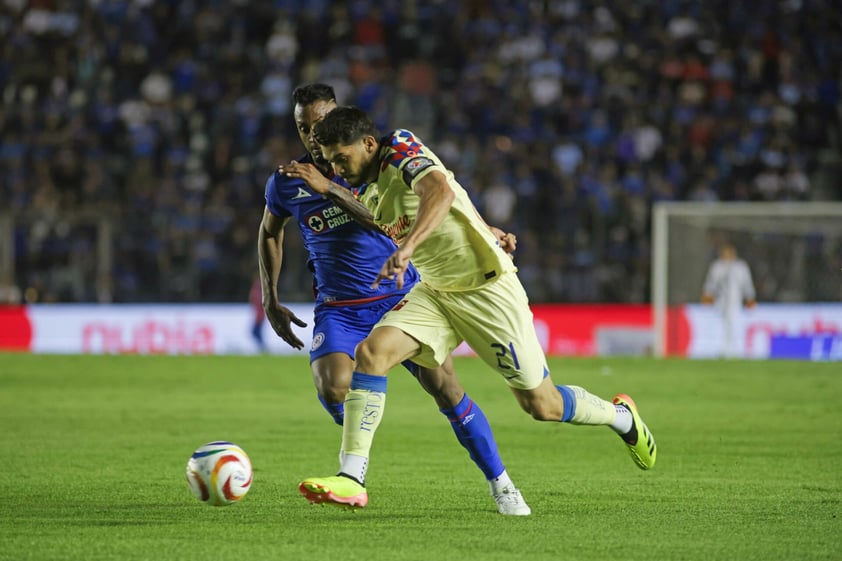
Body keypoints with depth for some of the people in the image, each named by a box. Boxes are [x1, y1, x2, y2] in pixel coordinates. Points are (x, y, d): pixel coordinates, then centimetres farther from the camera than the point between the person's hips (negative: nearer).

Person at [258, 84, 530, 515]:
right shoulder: (287, 183, 1)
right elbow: (270, 232, 21)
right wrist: (270, 302, 16)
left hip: (401, 297, -1)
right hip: (338, 309, 1)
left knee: (444, 385, -13)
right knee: (333, 388, -27)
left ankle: (500, 485, 3)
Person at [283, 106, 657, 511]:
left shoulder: (402, 149, -18)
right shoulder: (367, 188, 6)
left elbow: (441, 191, -38)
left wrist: (407, 248, -52)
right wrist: (324, 189, 15)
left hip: (488, 289, -7)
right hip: (434, 292, 7)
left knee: (542, 406, 1)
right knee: (371, 352, -19)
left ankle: (622, 417, 32)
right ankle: (351, 479, -22)